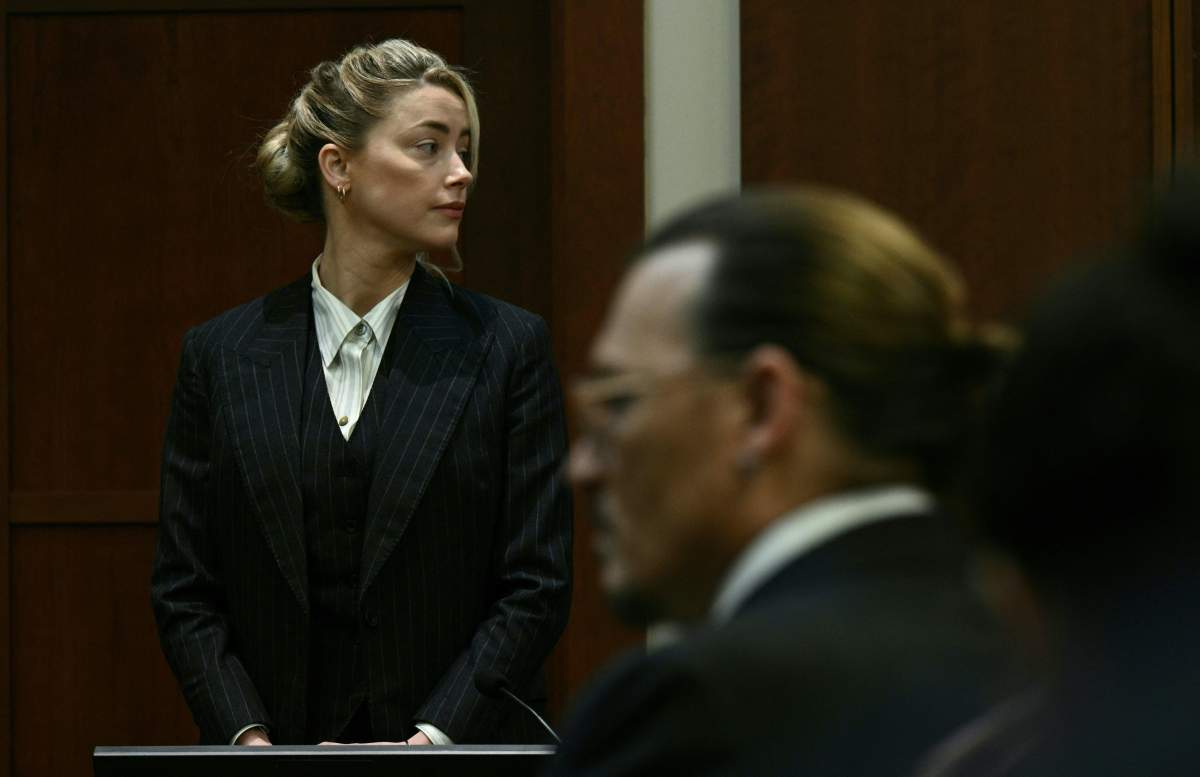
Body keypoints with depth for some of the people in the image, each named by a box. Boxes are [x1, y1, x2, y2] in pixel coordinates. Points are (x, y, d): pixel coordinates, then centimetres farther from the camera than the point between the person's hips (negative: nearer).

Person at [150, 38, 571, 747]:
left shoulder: (507, 347, 2)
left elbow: (537, 587, -2)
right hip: (281, 743, 1)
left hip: (459, 746, -1)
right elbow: (184, 591, 5)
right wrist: (249, 739, -9)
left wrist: (432, 740, -12)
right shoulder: (224, 356, 5)